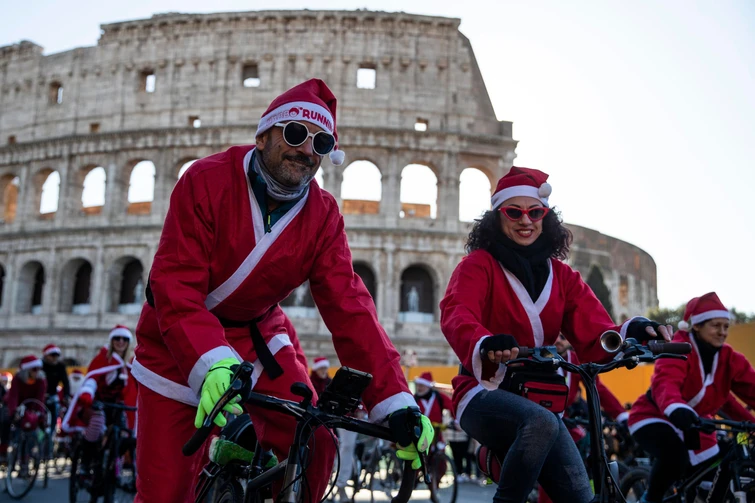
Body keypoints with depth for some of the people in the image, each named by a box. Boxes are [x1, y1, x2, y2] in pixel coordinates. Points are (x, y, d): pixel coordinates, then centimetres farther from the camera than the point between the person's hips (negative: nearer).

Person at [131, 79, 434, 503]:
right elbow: (175, 286, -29)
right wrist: (211, 364, -46)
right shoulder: (208, 180, -20)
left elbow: (349, 308, -19)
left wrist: (395, 400, -30)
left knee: (316, 449, -14)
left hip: (258, 336, 3)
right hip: (182, 342, -3)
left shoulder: (323, 216, -11)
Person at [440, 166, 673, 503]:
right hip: (485, 395, -5)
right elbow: (457, 316, -23)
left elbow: (593, 338, -3)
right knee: (541, 422, -36)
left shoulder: (562, 276, 12)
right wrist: (485, 345, -46)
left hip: (538, 398, 5)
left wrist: (630, 333, -27)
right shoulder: (479, 265, -2)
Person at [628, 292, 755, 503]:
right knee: (675, 453, -34)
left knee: (721, 478, 2)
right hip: (655, 417, -7)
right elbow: (665, 382, -41)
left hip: (693, 426, 7)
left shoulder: (729, 358, -3)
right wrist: (676, 408, -62)